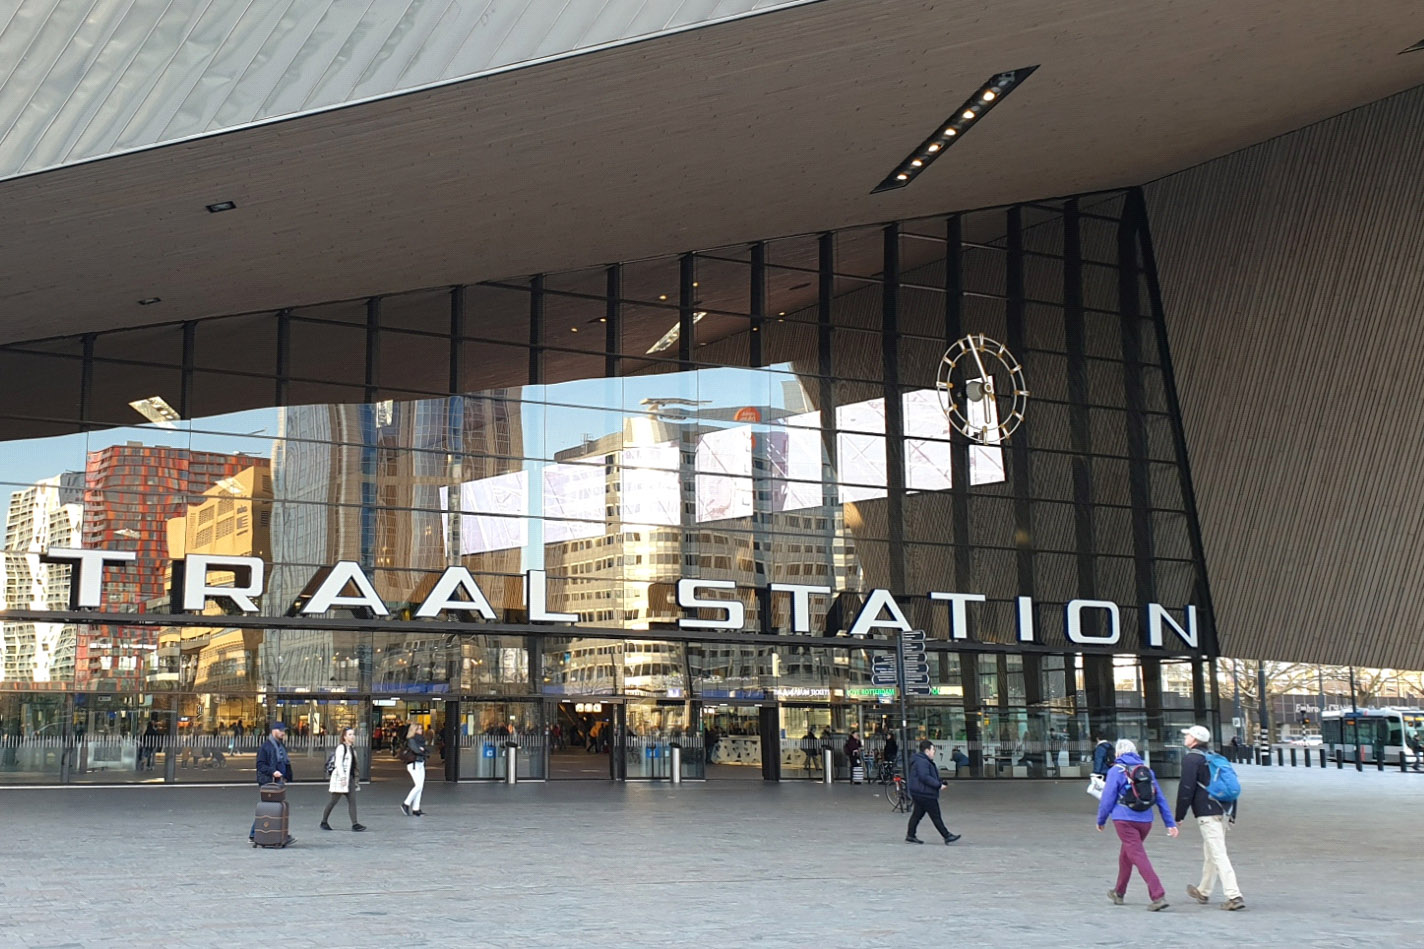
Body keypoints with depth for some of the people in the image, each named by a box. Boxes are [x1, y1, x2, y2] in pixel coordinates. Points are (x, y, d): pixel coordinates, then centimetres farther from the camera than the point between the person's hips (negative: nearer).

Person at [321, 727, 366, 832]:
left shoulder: (352, 748, 15)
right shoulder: (341, 747, -10)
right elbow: (339, 763, -17)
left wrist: (356, 776, 20)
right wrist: (342, 777, -24)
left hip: (350, 777, 8)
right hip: (341, 777, -8)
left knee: (352, 801, -3)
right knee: (334, 800, 2)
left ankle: (355, 824, -9)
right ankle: (323, 822, 16)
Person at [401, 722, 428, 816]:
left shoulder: (421, 739, 15)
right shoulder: (411, 740, -9)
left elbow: (428, 750, 11)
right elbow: (416, 750, -21)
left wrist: (422, 749, -9)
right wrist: (424, 751, -4)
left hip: (421, 764, 8)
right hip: (414, 764, -8)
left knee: (420, 787, 5)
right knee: (418, 786, -13)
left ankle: (416, 809, 8)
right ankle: (406, 804, -2)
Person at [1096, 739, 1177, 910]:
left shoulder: (1116, 770, -4)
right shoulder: (1147, 770, 12)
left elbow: (1108, 798, -5)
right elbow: (1161, 798, 10)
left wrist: (1101, 820, 8)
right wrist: (1170, 823, 10)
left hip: (1125, 820, -6)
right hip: (1145, 821, 6)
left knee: (1139, 857, -8)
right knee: (1126, 854, 22)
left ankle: (1158, 896, -20)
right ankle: (1119, 893, 35)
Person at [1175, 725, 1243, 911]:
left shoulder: (1191, 759, -9)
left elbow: (1186, 789, -12)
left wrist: (1179, 816, -6)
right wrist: (1232, 813, 22)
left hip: (1206, 813, -9)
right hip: (1222, 811, 9)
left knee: (1218, 854, -11)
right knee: (1210, 853, 20)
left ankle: (1234, 896, -18)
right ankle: (1203, 892, 34)